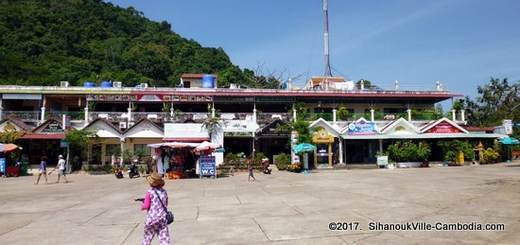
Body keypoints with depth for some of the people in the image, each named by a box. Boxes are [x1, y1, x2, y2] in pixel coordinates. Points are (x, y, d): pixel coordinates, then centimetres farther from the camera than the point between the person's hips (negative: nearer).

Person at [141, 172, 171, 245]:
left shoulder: (149, 192, -11)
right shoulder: (164, 191, 3)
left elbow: (146, 206, -11)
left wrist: (142, 207, 9)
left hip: (152, 217, -3)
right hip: (163, 217, 3)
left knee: (148, 236, 19)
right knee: (164, 238, 2)